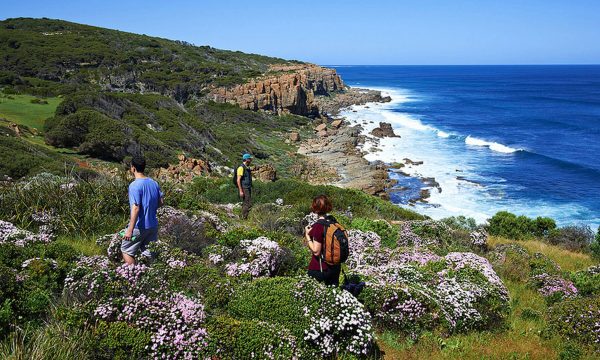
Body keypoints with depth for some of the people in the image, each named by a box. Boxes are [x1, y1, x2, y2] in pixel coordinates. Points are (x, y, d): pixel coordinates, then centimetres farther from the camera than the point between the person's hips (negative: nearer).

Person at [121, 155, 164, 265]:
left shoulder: (134, 185, -18)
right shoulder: (154, 183, 3)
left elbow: (136, 208, -24)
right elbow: (161, 201, 11)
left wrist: (130, 230, -24)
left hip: (140, 227, -7)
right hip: (153, 225, 7)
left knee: (126, 250, 9)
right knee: (149, 252, 18)